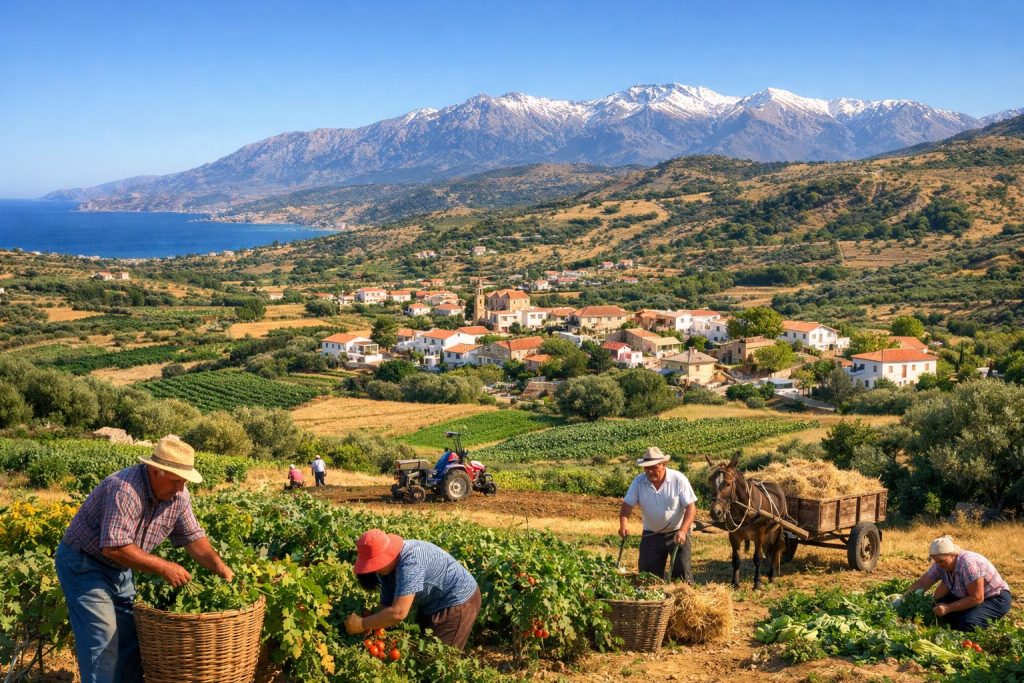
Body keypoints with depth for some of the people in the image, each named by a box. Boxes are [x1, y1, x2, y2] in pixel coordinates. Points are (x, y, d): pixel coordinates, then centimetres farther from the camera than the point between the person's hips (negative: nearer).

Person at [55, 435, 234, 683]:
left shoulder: (178, 497, -6)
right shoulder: (125, 488, -31)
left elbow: (194, 538, 2)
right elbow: (114, 547, -35)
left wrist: (222, 570, -12)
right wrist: (164, 568, -30)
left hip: (120, 569, 8)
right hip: (83, 564, -8)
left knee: (131, 637, 9)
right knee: (104, 642, -11)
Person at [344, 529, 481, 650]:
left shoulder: (410, 562, -36)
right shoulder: (387, 563, -7)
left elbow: (398, 613, -40)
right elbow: (387, 604, -4)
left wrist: (362, 624, -31)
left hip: (459, 601, -10)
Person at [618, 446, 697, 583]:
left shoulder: (679, 479, -15)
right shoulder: (639, 482, -9)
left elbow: (691, 508, -16)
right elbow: (627, 504, -11)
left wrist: (683, 531, -29)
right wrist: (624, 523, -32)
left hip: (677, 532, -3)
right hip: (651, 534, 3)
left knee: (682, 572, -5)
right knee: (647, 573, 4)